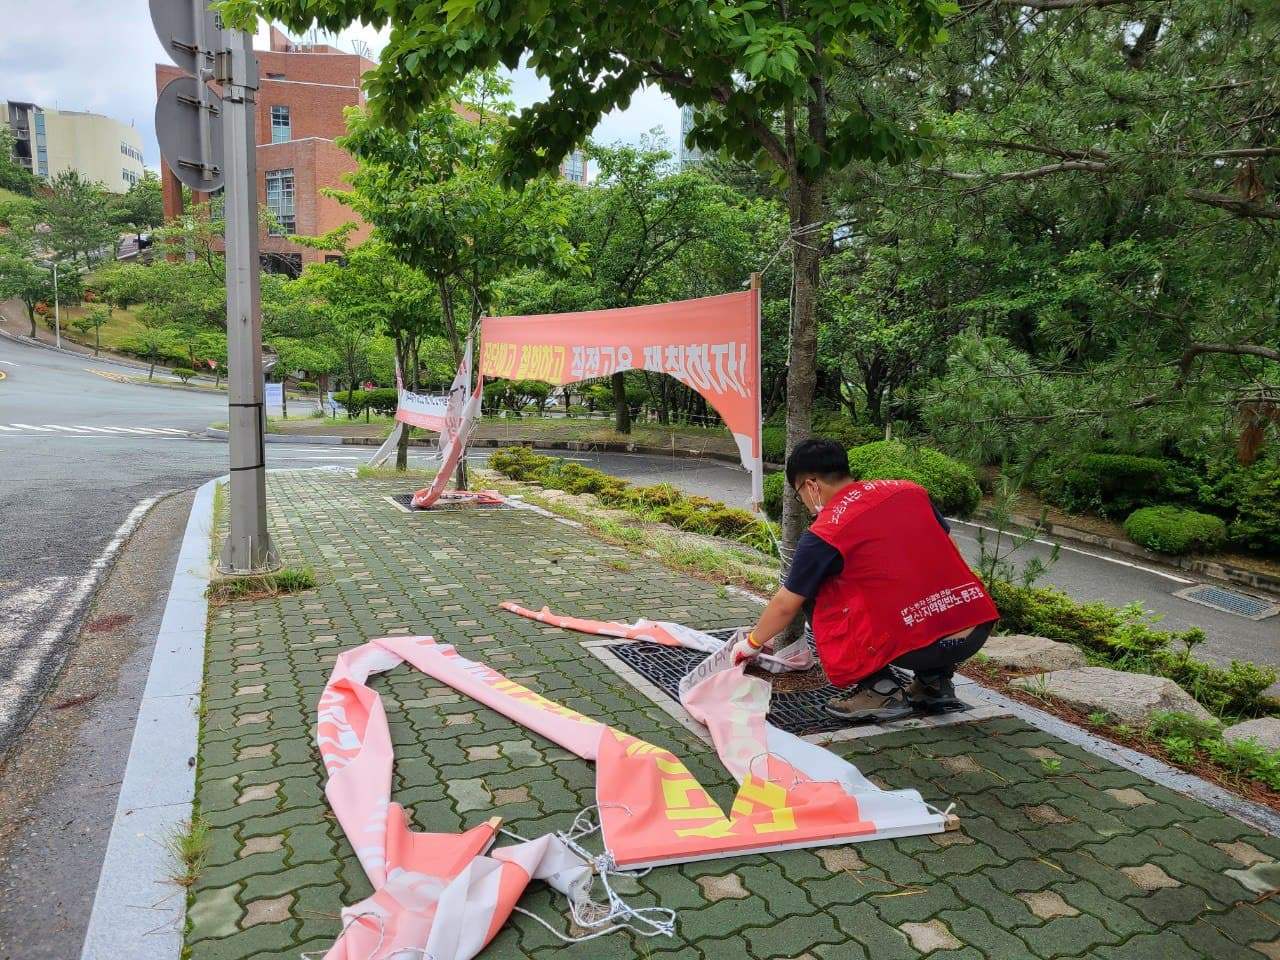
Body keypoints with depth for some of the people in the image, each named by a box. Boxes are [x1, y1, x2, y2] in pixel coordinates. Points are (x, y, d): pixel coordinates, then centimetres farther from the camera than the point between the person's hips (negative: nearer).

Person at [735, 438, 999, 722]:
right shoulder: (911, 490, 11)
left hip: (917, 647, -6)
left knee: (815, 596, 13)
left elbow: (785, 606, 8)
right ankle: (936, 680, 22)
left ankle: (880, 690, 7)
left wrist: (752, 643, 27)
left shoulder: (823, 535, -2)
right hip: (979, 630, 6)